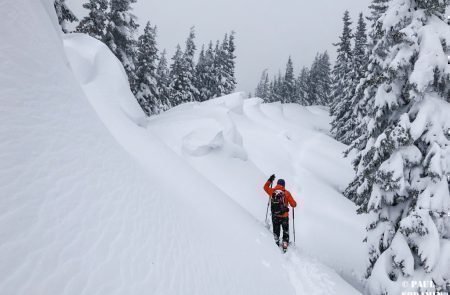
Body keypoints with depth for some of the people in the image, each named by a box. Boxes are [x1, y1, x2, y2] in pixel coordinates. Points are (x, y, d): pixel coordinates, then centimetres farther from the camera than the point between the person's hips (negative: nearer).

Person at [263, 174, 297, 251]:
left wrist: (270, 180, 26)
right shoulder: (286, 193, -11)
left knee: (276, 231, 19)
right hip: (284, 216, -2)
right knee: (286, 231, 15)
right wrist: (294, 203, 14)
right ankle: (285, 245, 14)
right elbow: (293, 204, -8)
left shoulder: (272, 191, -5)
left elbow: (265, 187, 17)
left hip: (275, 216, 2)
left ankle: (276, 243, 14)